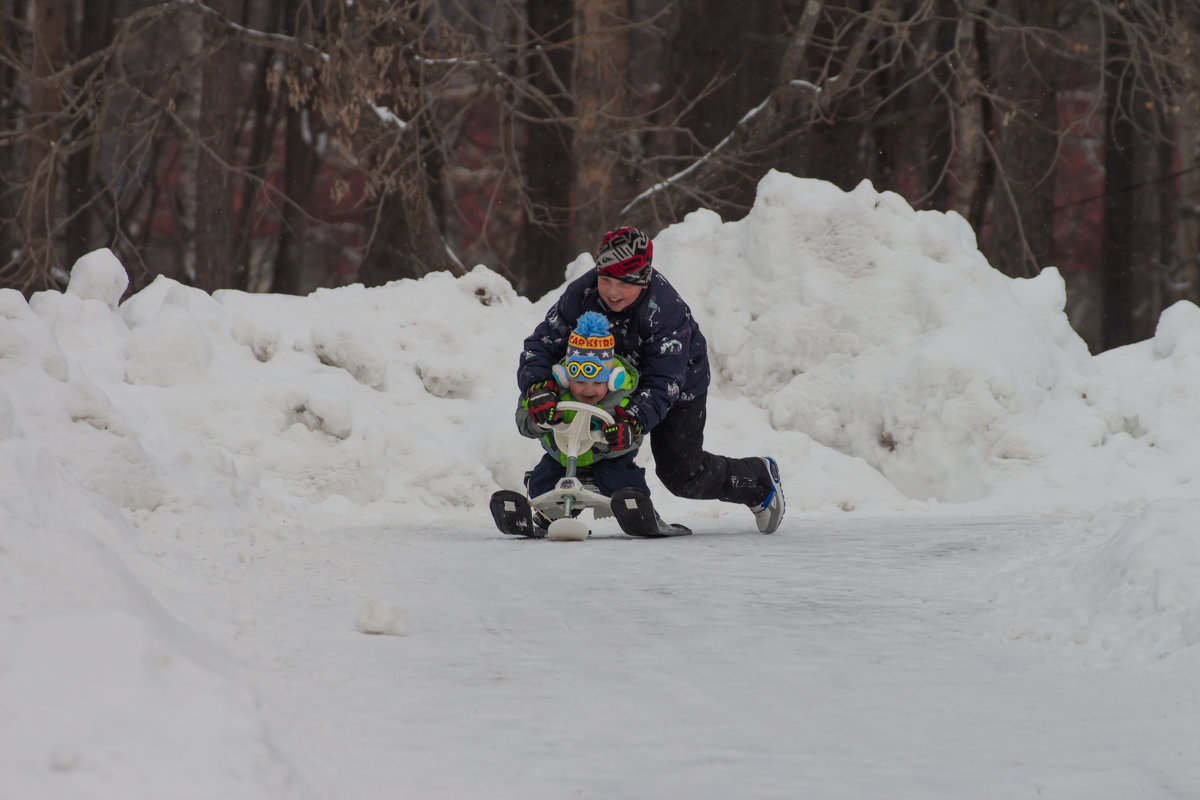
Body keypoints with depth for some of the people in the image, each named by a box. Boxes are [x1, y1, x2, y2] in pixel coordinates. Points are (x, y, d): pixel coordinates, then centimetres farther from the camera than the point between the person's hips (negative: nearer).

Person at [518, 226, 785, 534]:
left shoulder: (666, 310, -37)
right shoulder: (580, 295, -26)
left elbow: (662, 384, -39)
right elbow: (541, 344, -26)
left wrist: (633, 420, -56)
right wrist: (537, 388, -46)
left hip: (681, 384, -4)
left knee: (682, 475, -8)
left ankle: (761, 478, 18)